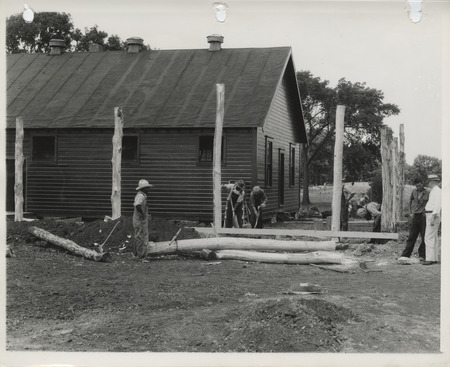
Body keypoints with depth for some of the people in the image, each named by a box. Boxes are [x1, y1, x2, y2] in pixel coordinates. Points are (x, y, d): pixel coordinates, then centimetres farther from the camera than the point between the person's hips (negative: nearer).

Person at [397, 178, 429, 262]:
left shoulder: (428, 192, -6)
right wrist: (410, 213, 11)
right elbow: (410, 201, 19)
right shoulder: (414, 192, 7)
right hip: (415, 216, 4)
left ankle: (422, 255, 12)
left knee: (424, 237, 2)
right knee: (411, 236, 4)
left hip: (423, 216, -4)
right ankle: (405, 255, 5)